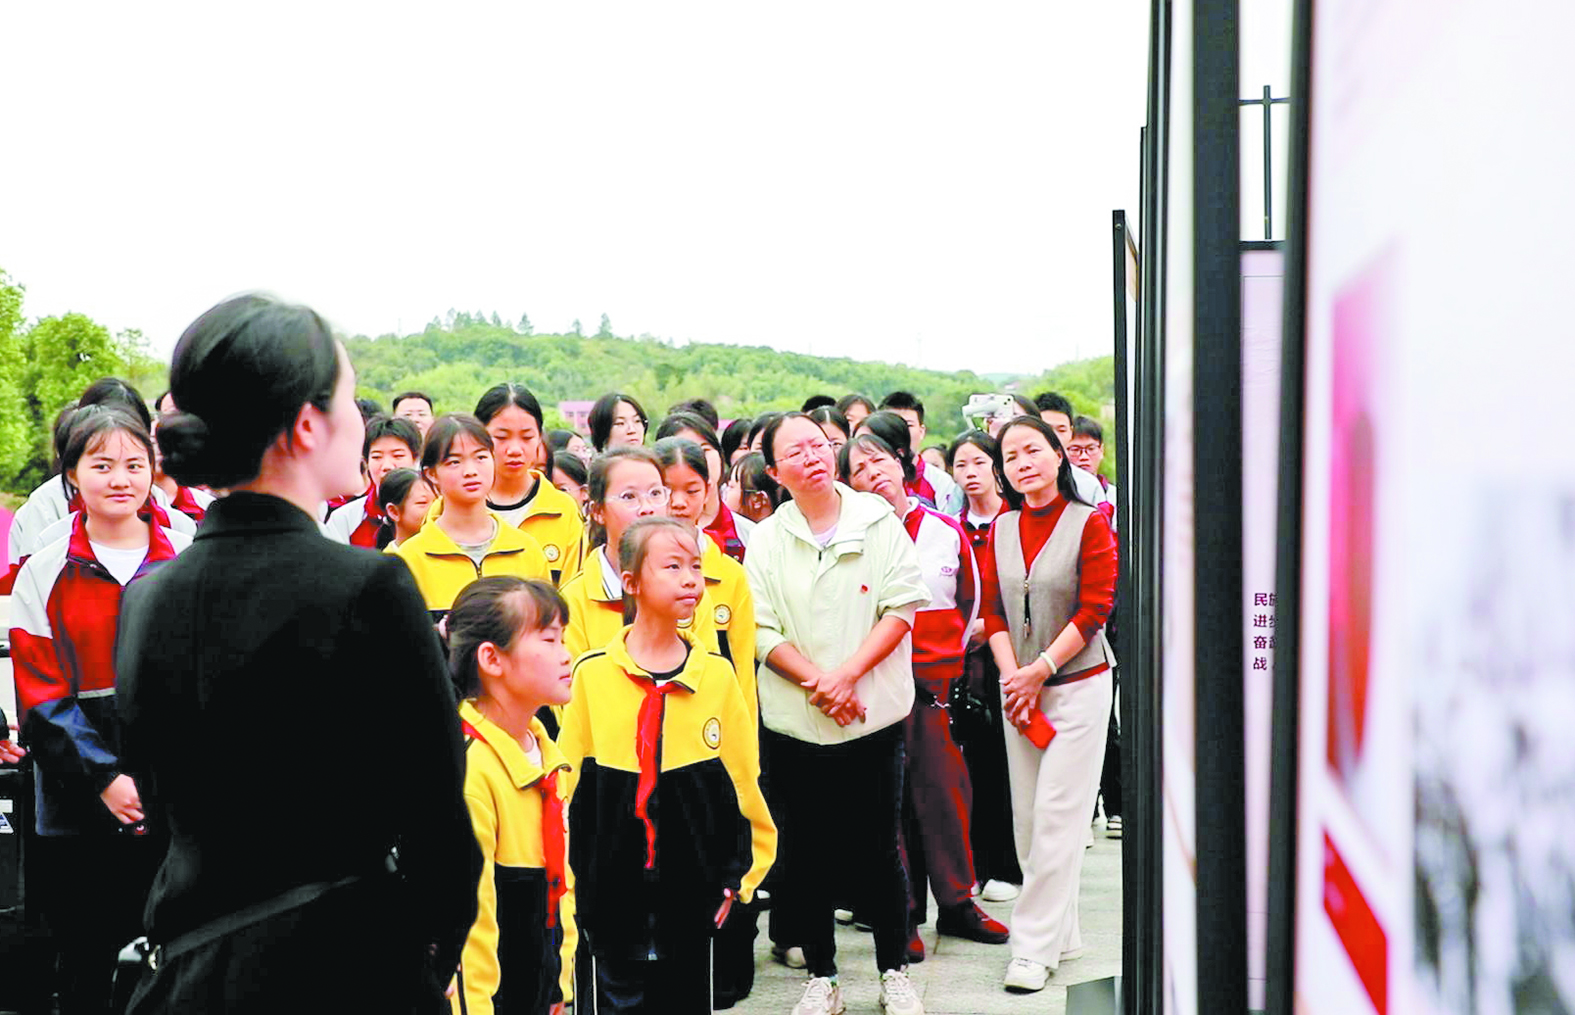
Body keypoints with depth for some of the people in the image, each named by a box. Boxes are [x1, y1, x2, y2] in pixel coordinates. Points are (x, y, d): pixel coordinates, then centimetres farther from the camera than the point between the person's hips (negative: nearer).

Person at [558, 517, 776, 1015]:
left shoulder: (717, 675, 1)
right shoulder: (592, 674, -3)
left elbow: (743, 782, 6)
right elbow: (567, 785, 2)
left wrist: (739, 875, 5)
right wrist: (569, 875, 0)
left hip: (692, 881, 2)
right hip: (610, 881, -1)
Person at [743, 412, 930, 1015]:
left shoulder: (877, 520, -1)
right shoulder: (766, 539, 3)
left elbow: (902, 606, -6)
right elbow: (763, 631, -3)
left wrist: (845, 676, -15)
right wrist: (817, 684, -16)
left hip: (874, 717, -1)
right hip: (793, 724, 1)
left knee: (879, 848, 4)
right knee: (806, 851, 8)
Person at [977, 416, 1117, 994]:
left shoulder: (1089, 524, -6)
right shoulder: (1002, 529, 8)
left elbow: (1096, 607, -10)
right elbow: (992, 610, 7)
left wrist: (1041, 670, -13)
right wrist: (1013, 677, -6)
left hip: (1078, 681, -5)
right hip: (1018, 684, 5)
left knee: (1057, 815, -7)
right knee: (1027, 814, 7)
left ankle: (1035, 947, -3)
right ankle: (1062, 934, 20)